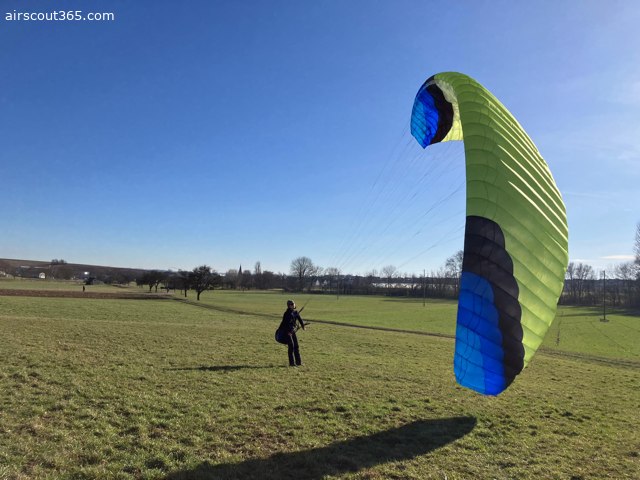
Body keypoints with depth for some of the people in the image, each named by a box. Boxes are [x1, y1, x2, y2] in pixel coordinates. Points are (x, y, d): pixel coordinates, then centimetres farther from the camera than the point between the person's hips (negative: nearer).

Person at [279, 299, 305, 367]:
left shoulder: (295, 312, 4)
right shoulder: (287, 313, -18)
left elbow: (299, 319, 15)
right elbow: (284, 323, -21)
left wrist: (303, 326, 7)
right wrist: (288, 332, -24)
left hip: (292, 330, 7)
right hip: (286, 331, -7)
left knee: (296, 346, 7)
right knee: (291, 346, -9)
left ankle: (298, 362, 13)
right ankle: (291, 363, -1)